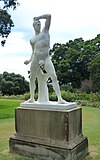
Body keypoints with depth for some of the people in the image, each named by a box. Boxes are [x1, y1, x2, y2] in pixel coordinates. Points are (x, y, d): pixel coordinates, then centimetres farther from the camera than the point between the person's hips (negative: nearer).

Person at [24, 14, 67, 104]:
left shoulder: (45, 30, 14)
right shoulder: (32, 40, 20)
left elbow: (49, 16, 9)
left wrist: (38, 17, 19)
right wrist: (30, 60, 9)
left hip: (46, 58, -3)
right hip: (36, 59, 3)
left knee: (54, 77, -17)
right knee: (32, 79, 6)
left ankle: (60, 98, -21)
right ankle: (32, 98, 22)